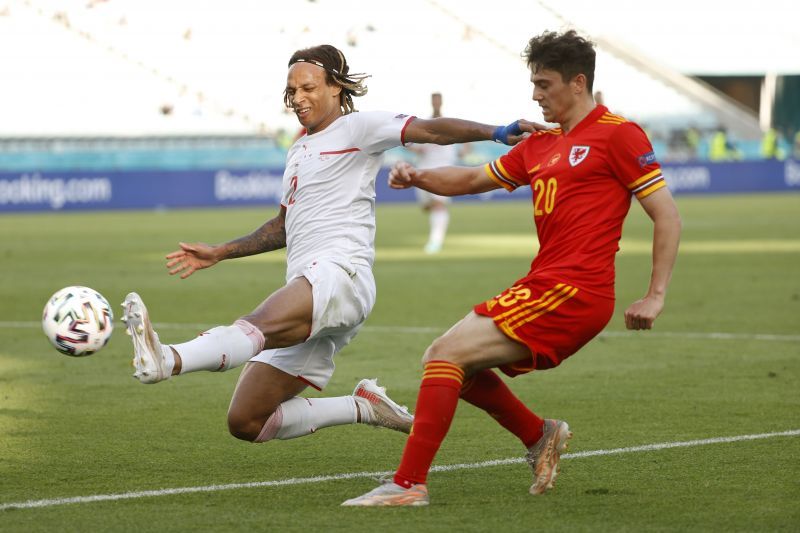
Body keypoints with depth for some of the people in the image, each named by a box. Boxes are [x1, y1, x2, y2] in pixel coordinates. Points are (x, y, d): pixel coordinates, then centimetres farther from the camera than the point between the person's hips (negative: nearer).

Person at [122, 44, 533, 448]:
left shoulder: (356, 128, 4)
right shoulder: (299, 151, 28)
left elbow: (429, 130, -10)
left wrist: (497, 133, -24)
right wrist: (220, 253, 34)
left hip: (339, 273, -9)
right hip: (304, 294, 9)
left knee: (260, 326, -39)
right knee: (246, 423, 1)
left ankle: (167, 361, -66)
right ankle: (362, 407, 9)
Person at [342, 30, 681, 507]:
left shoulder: (618, 135, -5)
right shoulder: (539, 146, 19)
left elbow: (667, 215, -6)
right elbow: (473, 180, 27)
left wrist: (655, 296, -11)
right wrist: (418, 177, 7)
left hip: (573, 292, -9)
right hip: (542, 285, 9)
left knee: (446, 354, -15)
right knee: (448, 362, 12)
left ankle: (409, 484, -16)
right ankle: (540, 436, 24)